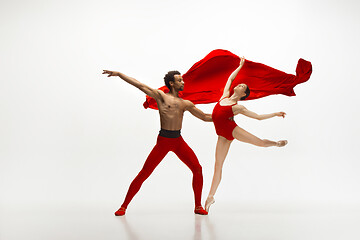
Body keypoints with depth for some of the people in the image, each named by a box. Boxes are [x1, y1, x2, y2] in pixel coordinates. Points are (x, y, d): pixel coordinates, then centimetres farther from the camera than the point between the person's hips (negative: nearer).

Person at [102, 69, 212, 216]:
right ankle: (124, 206, 8)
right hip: (163, 141, -4)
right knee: (144, 174, -5)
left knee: (197, 169, -5)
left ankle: (198, 206, 10)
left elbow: (205, 117, 18)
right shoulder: (161, 96, 2)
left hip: (179, 141, 4)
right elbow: (139, 85, -1)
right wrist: (119, 74, -3)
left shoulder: (185, 104, 13)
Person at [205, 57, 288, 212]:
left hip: (232, 129, -3)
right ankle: (210, 197, 8)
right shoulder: (225, 96, 11)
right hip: (223, 136, 3)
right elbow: (230, 78, 23)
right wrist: (241, 66, 33)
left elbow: (258, 117, 6)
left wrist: (275, 114, 5)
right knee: (218, 165, 2)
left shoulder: (239, 108, 1)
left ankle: (277, 143, 27)